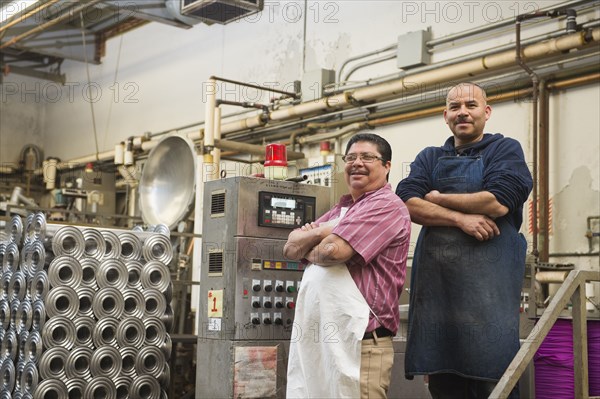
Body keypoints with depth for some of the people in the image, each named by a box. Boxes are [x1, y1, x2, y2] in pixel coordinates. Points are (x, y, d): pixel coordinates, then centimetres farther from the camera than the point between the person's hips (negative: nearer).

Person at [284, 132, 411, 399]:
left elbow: (333, 250, -19)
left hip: (359, 339, -8)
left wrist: (309, 252, 4)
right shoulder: (341, 209, 22)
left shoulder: (387, 206, -7)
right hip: (314, 337, 8)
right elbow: (291, 248, 13)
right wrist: (321, 231, -7)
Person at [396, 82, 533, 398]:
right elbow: (408, 203, 1)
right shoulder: (429, 158, 19)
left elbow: (498, 202, -11)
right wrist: (460, 218, -12)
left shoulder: (505, 150, 7)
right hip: (434, 274, 4)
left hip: (487, 275, -4)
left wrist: (437, 198, 0)